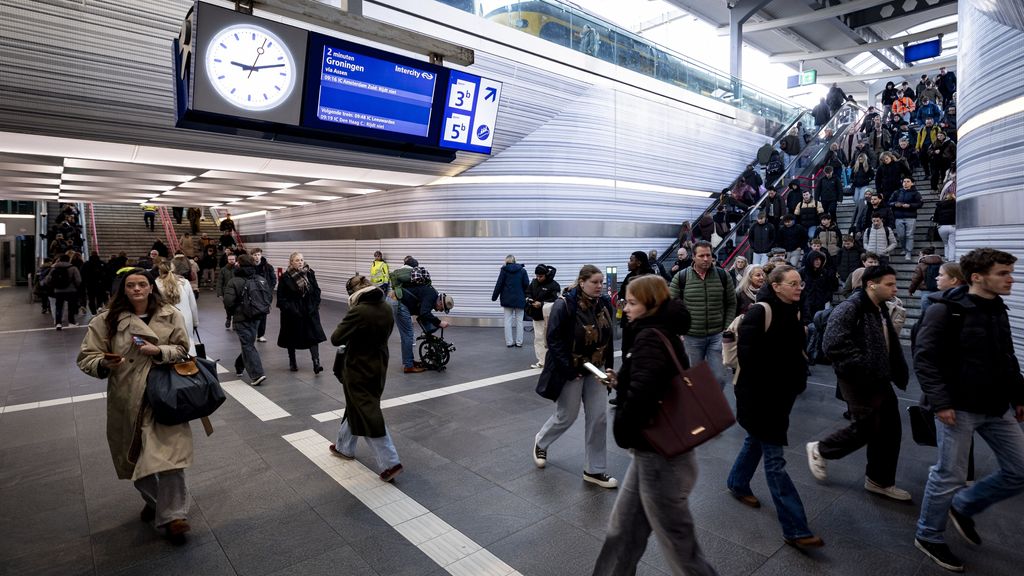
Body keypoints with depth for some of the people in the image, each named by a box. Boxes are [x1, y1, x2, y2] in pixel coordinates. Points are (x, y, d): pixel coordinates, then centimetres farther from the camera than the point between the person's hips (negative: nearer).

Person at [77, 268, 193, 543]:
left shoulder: (169, 316, -1)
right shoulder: (107, 320, -1)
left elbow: (182, 349, 2)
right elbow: (86, 357, 1)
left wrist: (159, 351, -17)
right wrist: (104, 364, -21)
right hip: (126, 400, 2)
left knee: (168, 453, -11)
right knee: (136, 457, 16)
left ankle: (172, 514, -1)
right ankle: (152, 501, 41)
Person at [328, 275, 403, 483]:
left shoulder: (358, 311, -23)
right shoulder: (387, 308, -1)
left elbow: (336, 339, -18)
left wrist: (349, 334, 0)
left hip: (359, 370, -8)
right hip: (378, 367, 8)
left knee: (369, 415, -1)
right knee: (355, 408, 25)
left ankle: (390, 462, 0)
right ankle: (344, 447, 42)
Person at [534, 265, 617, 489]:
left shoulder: (604, 303, -1)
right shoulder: (564, 305, -19)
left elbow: (608, 337, 9)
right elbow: (554, 340, -18)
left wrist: (609, 366, 2)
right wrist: (570, 370, -20)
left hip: (596, 369, 6)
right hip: (570, 370, -5)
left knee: (599, 418, 4)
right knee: (566, 417, 8)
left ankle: (594, 470, 20)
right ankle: (541, 442, 40)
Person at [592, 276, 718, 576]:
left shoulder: (649, 338, -21)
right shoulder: (663, 334, 8)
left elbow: (642, 393, -36)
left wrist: (623, 431, -19)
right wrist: (621, 380, 6)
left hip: (661, 458, -10)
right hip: (653, 453, 10)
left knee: (679, 548, 9)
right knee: (622, 530, 21)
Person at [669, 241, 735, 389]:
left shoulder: (723, 276, 0)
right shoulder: (681, 277, -4)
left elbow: (731, 304, 7)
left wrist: (727, 329, 1)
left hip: (717, 335, 1)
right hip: (691, 337, -1)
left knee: (720, 377, 2)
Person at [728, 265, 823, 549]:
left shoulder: (794, 313, 5)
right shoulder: (760, 312, -20)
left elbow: (796, 352, 15)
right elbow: (747, 354, -22)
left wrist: (798, 381, 6)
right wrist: (762, 388, -17)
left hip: (781, 392, 8)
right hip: (758, 394, -8)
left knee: (756, 441, 24)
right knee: (774, 458, -3)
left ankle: (737, 484, 46)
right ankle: (795, 529, 2)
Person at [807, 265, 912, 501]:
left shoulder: (881, 310, 12)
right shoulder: (849, 309, -20)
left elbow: (891, 346, 20)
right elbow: (833, 345, -28)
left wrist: (898, 374, 11)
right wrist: (862, 368, -26)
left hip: (880, 380, 9)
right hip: (859, 381, -9)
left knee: (890, 430, 13)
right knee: (866, 428, -3)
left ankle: (880, 481, 28)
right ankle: (819, 450, 20)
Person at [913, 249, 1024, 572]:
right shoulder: (946, 311, -15)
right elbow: (924, 359, -18)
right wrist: (940, 402, -22)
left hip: (997, 408, 8)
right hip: (958, 408, -8)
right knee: (950, 477, 1)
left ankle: (964, 507, 31)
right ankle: (928, 537, 20)